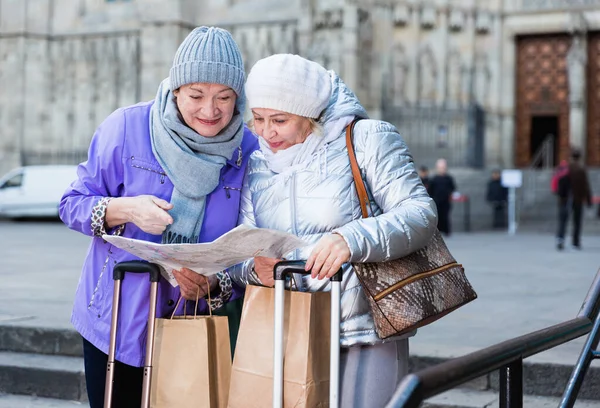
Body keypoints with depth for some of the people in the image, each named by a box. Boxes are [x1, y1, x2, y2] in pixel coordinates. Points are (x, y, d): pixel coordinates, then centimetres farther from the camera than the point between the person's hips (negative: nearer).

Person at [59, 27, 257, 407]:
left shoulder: (250, 152, -5)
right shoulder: (128, 126, -9)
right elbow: (73, 204, -3)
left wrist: (213, 287, -20)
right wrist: (126, 210, -22)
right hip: (116, 323, -1)